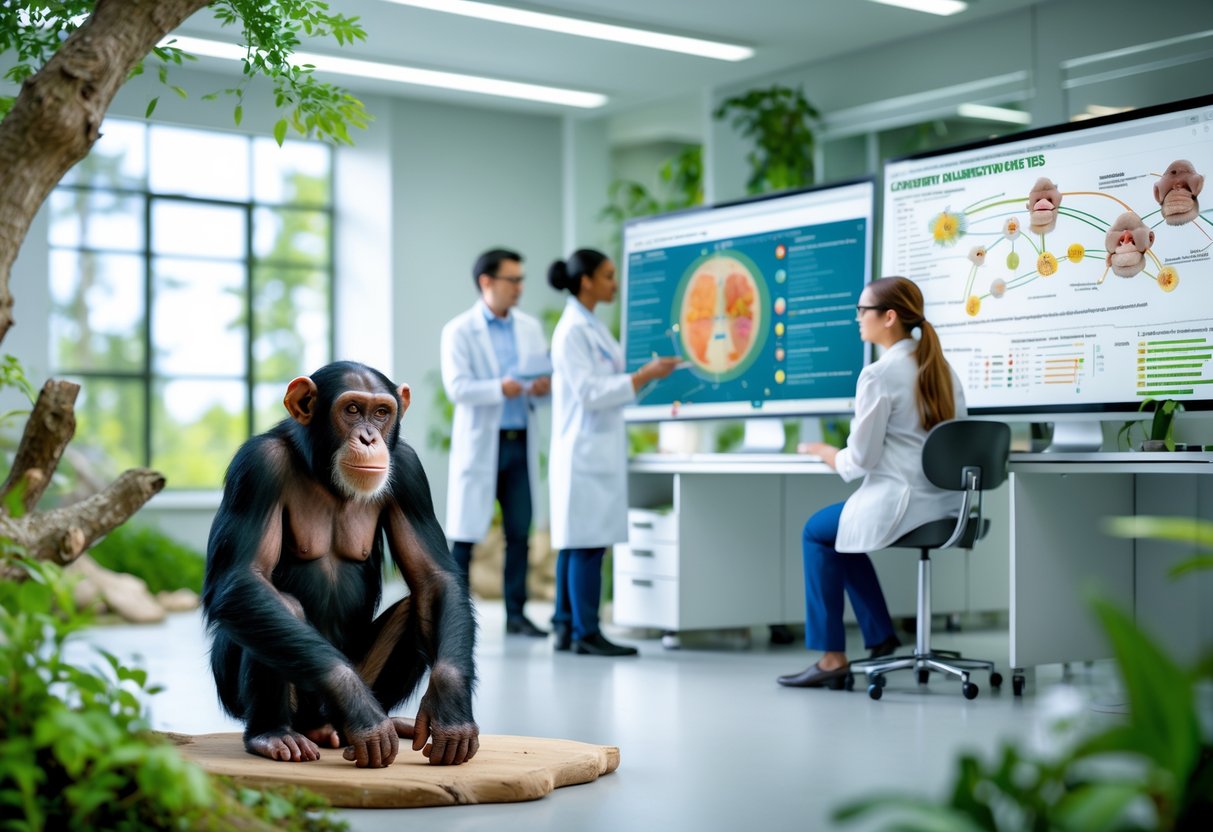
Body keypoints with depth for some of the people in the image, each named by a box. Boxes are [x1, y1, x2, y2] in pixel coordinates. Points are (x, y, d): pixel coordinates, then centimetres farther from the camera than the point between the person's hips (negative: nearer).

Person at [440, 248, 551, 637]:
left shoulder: (530, 327, 11)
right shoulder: (459, 330, -3)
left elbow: (545, 377, 10)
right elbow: (457, 387, -14)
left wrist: (544, 387, -13)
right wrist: (500, 389, -27)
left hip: (521, 443, 4)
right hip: (480, 443, -4)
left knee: (520, 532, 5)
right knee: (466, 532, 1)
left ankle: (515, 612, 13)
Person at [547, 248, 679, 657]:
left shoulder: (593, 328, 15)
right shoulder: (572, 331, -14)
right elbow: (589, 393, -19)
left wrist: (651, 373, 15)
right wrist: (644, 376, -19)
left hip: (599, 450, 9)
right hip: (585, 450, -9)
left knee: (576, 542, 10)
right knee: (587, 542, -6)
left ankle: (566, 628, 15)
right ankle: (586, 633, -2)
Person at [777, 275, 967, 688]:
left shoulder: (878, 375, -15)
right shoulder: (943, 369, 10)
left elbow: (860, 461, -14)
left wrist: (824, 452, 7)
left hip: (899, 505, -8)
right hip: (944, 504, 8)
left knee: (817, 531, 16)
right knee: (840, 527, 27)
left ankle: (832, 657, 15)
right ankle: (879, 636, 25)